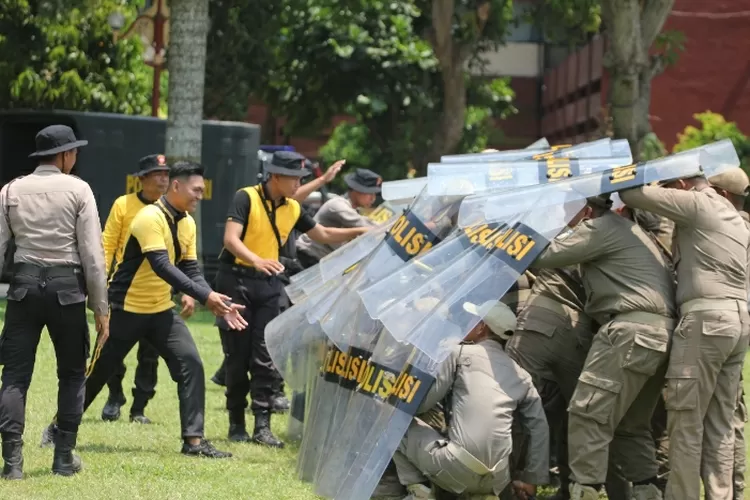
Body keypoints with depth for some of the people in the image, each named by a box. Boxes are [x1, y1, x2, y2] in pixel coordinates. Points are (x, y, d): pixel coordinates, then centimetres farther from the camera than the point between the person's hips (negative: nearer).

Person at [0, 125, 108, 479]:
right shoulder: (78, 190, -2)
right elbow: (92, 254, -6)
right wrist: (101, 308, 0)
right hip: (66, 286, -2)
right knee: (72, 373, 12)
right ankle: (64, 457, 13)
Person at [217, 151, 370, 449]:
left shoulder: (292, 209, 7)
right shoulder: (246, 198, -11)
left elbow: (323, 235, 20)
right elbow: (231, 239, -22)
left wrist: (360, 232, 9)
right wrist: (256, 260, -39)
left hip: (268, 284, 5)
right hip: (236, 279, -5)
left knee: (265, 358, -3)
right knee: (238, 356, 0)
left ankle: (262, 426, -3)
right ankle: (236, 424, 11)